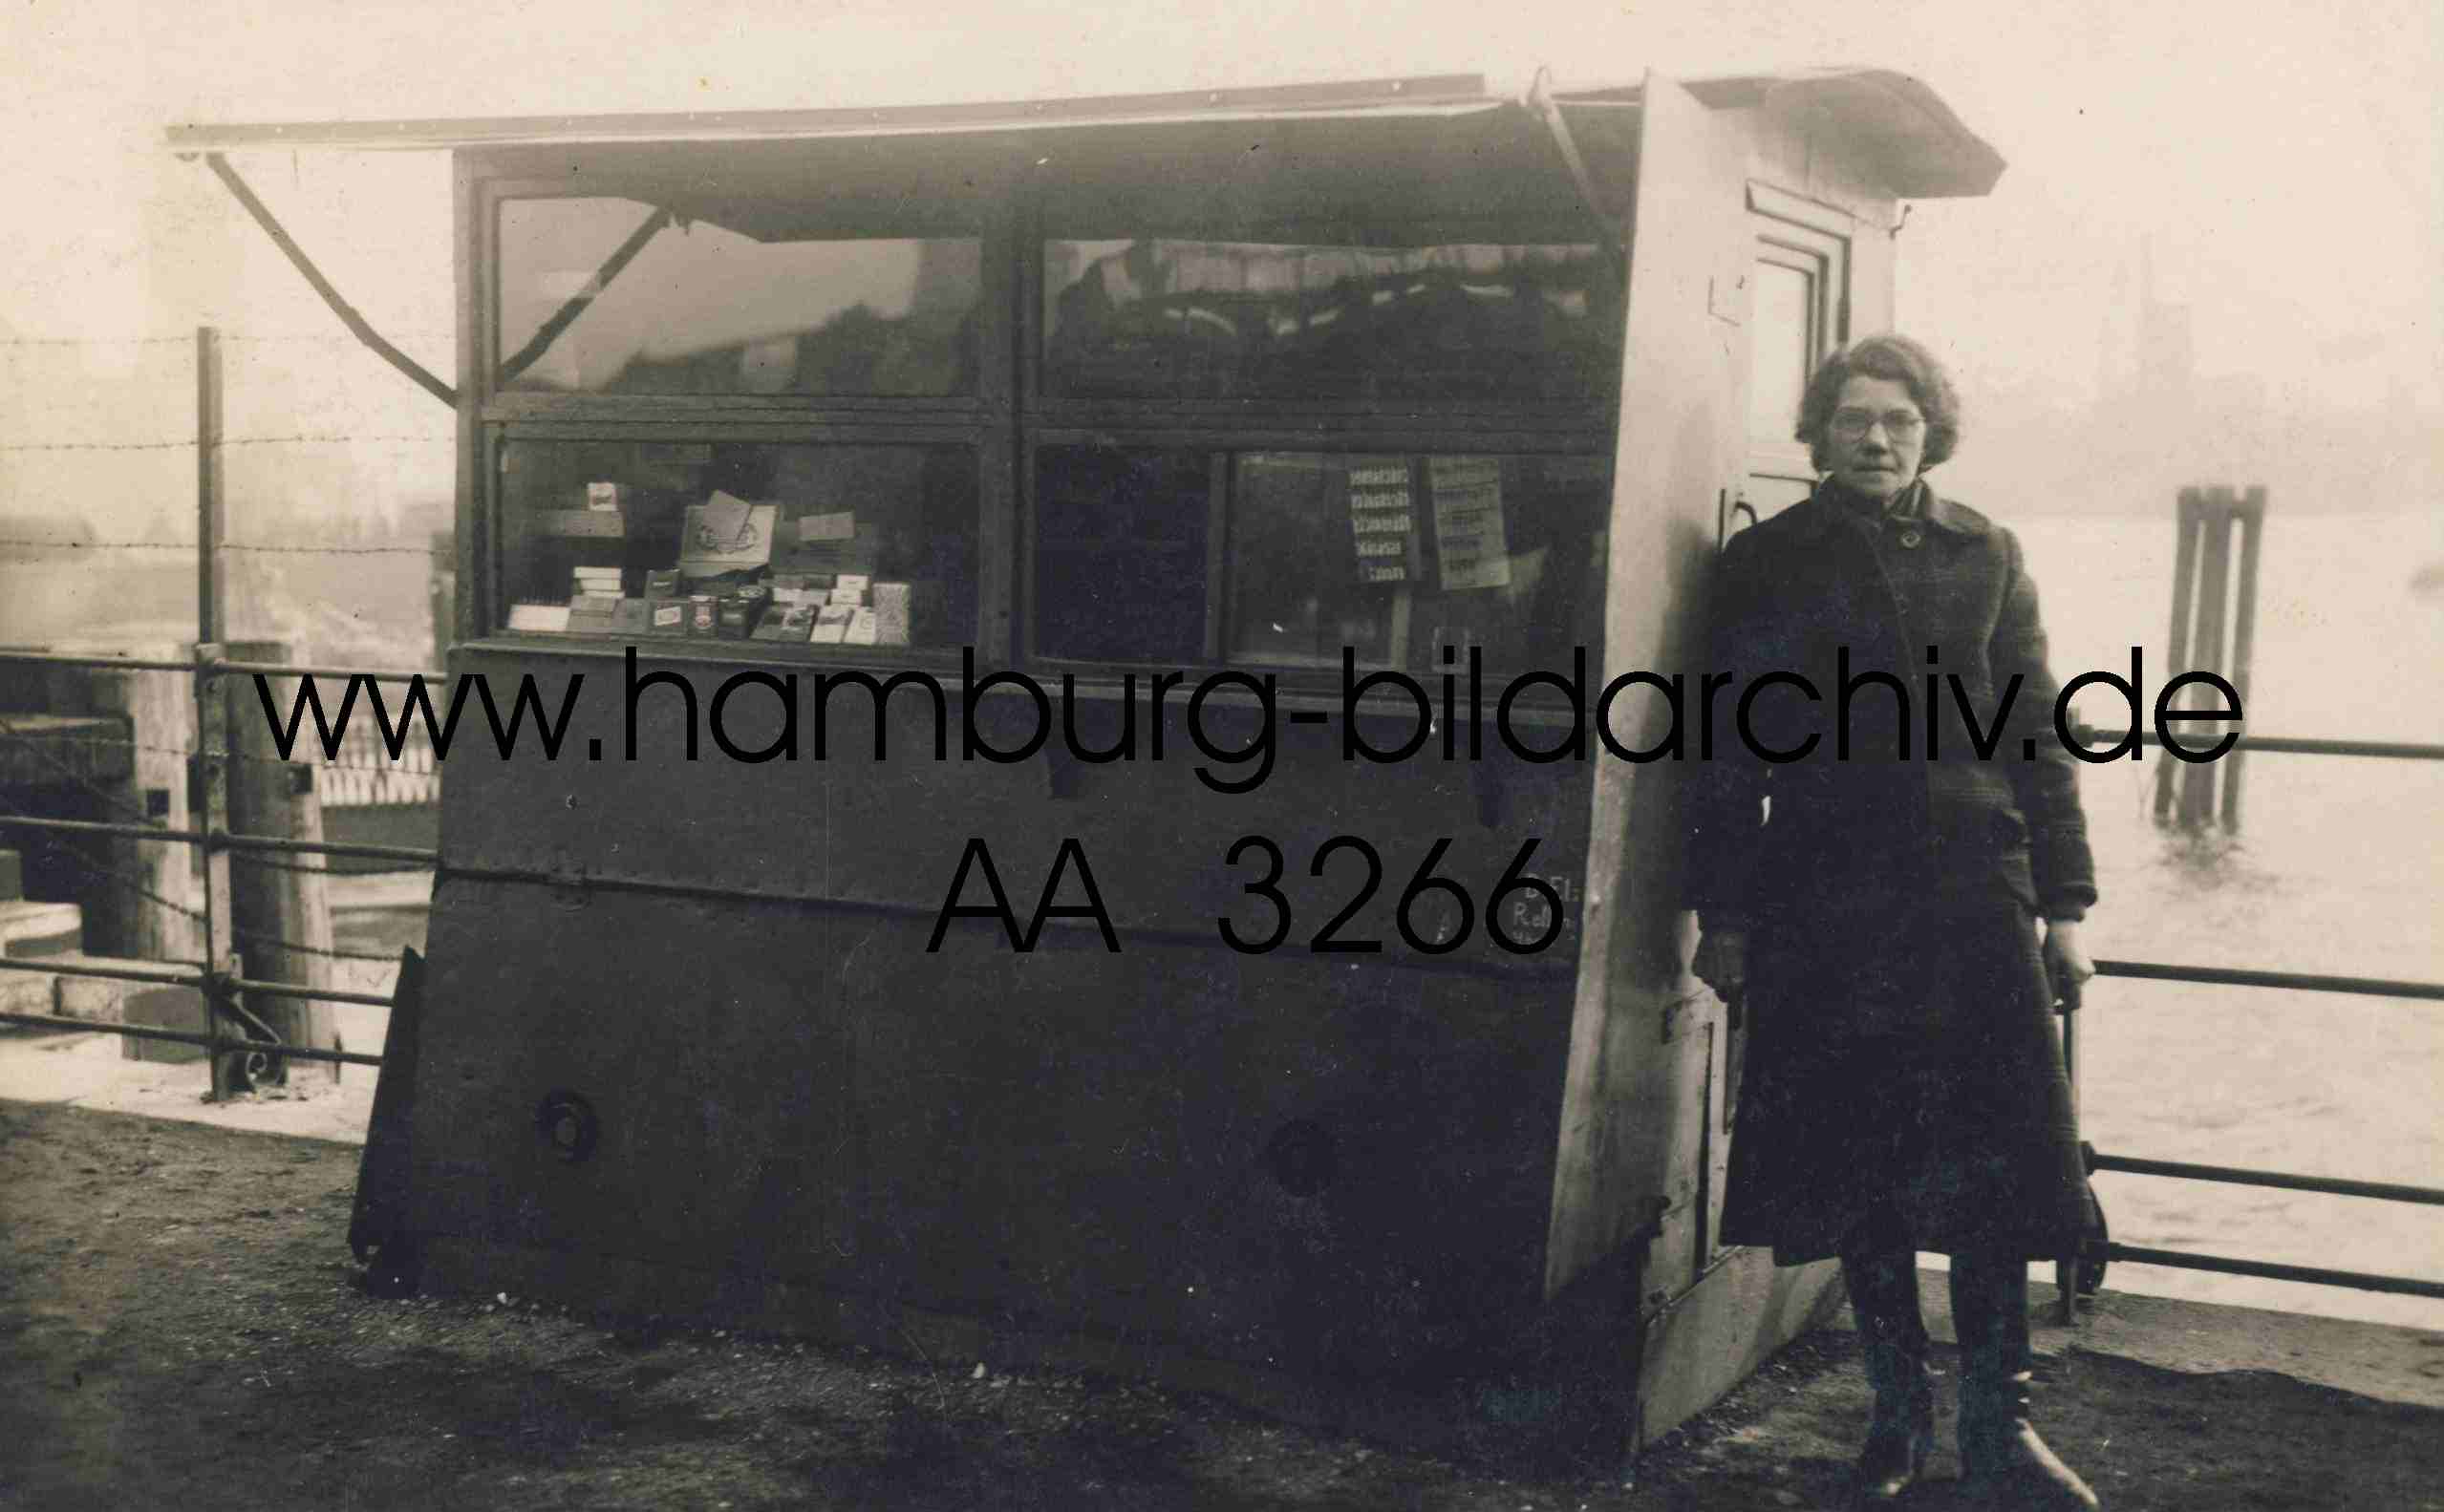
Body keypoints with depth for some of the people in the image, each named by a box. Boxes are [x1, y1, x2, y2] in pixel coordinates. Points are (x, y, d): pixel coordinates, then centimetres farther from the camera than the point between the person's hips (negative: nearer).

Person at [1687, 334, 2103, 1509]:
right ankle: (1898, 1410, 18)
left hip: (1973, 894, 1)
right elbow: (1732, 751, 6)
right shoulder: (1766, 563, 7)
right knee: (1858, 1165, 3)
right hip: (1824, 905, -1)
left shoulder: (1985, 555, 12)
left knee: (1991, 1162, -2)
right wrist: (1725, 914, 2)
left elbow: (2038, 736, 12)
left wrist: (2064, 905, 7)